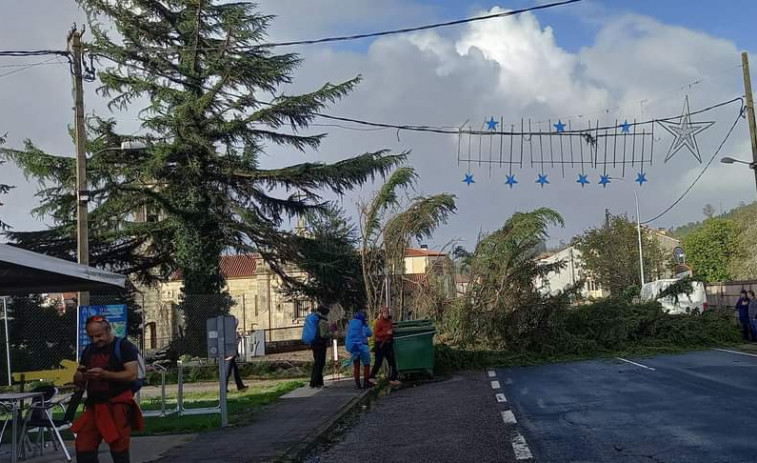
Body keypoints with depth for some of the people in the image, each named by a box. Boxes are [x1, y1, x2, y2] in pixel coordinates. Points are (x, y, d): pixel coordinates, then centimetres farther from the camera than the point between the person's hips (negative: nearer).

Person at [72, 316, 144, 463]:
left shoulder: (124, 346, -5)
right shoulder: (88, 351, 16)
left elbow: (132, 374, -16)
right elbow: (78, 382, 19)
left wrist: (104, 374, -26)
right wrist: (81, 376, -6)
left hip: (118, 406, -6)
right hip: (93, 407, 7)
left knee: (119, 451, -3)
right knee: (83, 450, 4)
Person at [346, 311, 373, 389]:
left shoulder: (351, 323, 9)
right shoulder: (361, 324, -11)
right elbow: (369, 333, -8)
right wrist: (366, 325, 1)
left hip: (351, 346, 6)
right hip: (361, 346, -6)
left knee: (356, 366, 13)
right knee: (366, 365, 7)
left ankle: (357, 384, 11)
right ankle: (366, 383, 4)